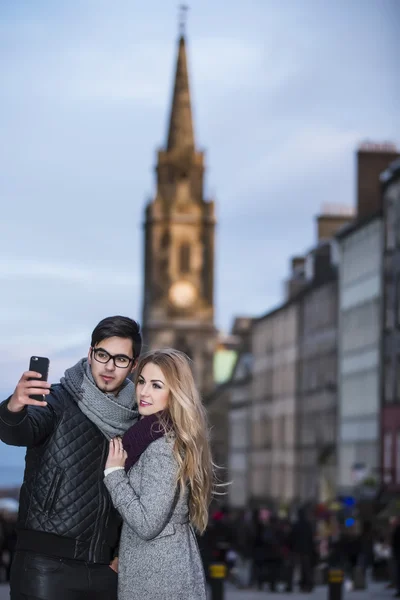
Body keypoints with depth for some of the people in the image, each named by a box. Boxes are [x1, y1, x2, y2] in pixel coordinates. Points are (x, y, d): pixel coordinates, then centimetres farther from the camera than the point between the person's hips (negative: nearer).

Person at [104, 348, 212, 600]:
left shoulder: (163, 447, -20)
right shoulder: (171, 437, 9)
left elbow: (147, 525, -23)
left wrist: (114, 472, -16)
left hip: (158, 579, -9)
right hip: (171, 570, 9)